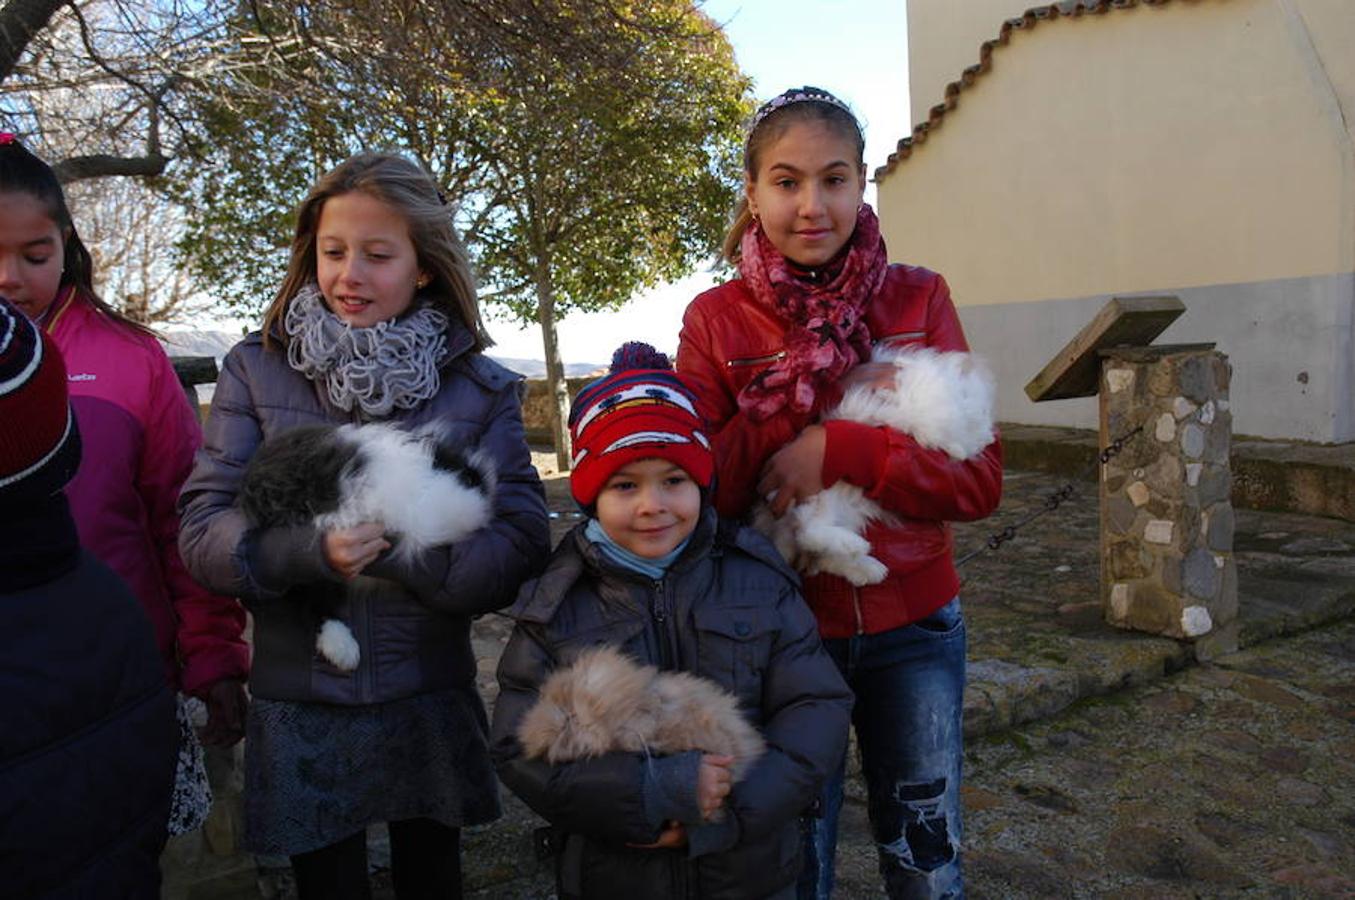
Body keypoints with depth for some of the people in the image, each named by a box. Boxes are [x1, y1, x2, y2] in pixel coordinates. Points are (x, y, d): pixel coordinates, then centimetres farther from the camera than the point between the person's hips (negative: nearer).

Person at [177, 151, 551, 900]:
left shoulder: (480, 387, -3)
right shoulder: (256, 370, -2)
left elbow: (520, 545, -10)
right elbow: (202, 529, -7)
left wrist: (399, 548, -26)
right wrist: (309, 549, -27)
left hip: (430, 703, 1)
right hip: (298, 706, 0)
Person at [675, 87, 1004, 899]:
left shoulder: (918, 300, -3)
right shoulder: (717, 320, -6)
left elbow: (980, 480, -10)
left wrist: (836, 451, -23)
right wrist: (809, 389, -21)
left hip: (913, 630, 1)